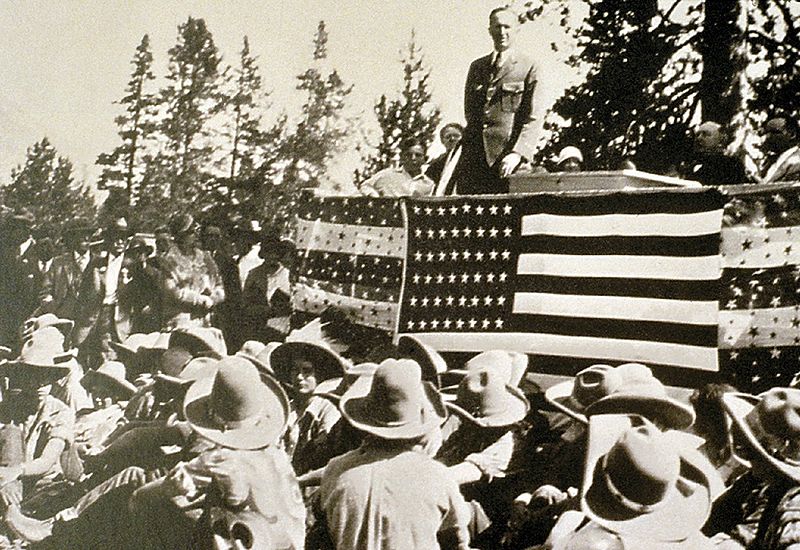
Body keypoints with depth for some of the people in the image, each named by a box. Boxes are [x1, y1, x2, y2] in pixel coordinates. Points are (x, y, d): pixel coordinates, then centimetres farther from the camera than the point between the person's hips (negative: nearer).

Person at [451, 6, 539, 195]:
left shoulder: (528, 67, 4)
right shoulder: (477, 67, 20)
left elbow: (531, 119, -3)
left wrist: (517, 153, -16)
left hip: (505, 155, -4)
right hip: (473, 155, 4)